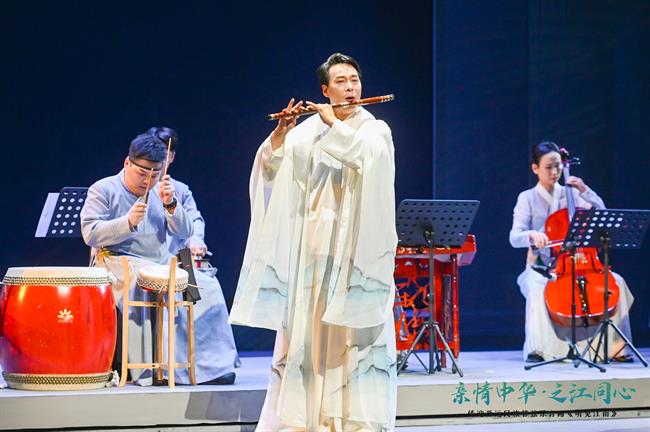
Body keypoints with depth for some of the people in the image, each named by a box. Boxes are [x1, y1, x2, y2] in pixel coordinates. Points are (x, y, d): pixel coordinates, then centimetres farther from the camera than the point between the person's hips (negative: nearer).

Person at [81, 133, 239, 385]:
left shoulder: (160, 191, 17)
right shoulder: (103, 190, 2)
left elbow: (184, 232, 10)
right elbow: (90, 234, -9)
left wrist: (170, 205, -8)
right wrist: (128, 222, -21)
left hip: (162, 263, 6)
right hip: (120, 262, -6)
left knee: (208, 287, -12)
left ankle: (210, 365, -10)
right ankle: (149, 371, -36)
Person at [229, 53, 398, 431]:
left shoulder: (376, 129, 5)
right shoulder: (308, 131, 10)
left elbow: (368, 155, -18)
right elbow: (271, 169, 0)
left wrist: (333, 123, -15)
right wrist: (282, 132, -14)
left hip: (356, 243, -2)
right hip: (313, 242, 2)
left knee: (355, 326, -6)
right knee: (307, 325, 1)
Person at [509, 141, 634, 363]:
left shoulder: (571, 193, 11)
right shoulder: (527, 198, 3)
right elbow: (514, 238, -9)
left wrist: (585, 191, -7)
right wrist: (532, 235, -31)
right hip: (540, 267, -3)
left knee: (615, 281, -19)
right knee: (537, 289, -38)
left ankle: (615, 345, -14)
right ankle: (537, 348, -29)